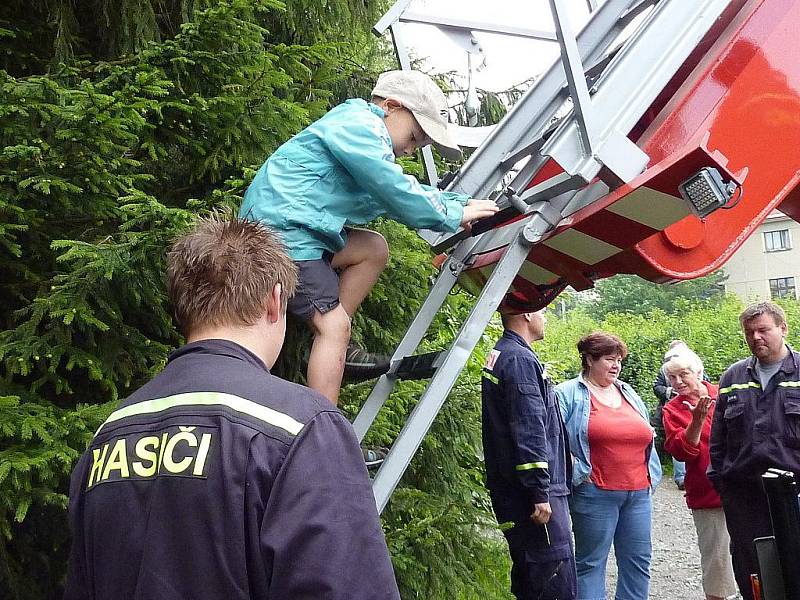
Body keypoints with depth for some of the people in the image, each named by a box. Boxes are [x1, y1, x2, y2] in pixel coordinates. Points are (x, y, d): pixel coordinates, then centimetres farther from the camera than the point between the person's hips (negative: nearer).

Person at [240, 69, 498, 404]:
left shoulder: (358, 128, 20)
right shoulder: (358, 125, -11)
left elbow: (399, 191, 23)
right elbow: (400, 194, -16)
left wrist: (463, 203, 14)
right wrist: (456, 215, -4)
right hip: (281, 226, -10)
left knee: (374, 249, 15)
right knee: (334, 324, -11)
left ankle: (337, 350, 11)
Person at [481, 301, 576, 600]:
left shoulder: (499, 355, 17)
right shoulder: (521, 360, -15)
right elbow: (529, 432, -21)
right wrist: (540, 494, -20)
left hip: (511, 489, 11)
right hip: (531, 489, -10)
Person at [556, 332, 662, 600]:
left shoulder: (629, 394, 16)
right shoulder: (569, 394, -4)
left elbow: (645, 438, 22)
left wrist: (651, 478, 13)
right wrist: (578, 472, -15)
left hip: (639, 492, 6)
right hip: (595, 494, -6)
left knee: (638, 561, 11)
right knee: (591, 563, 2)